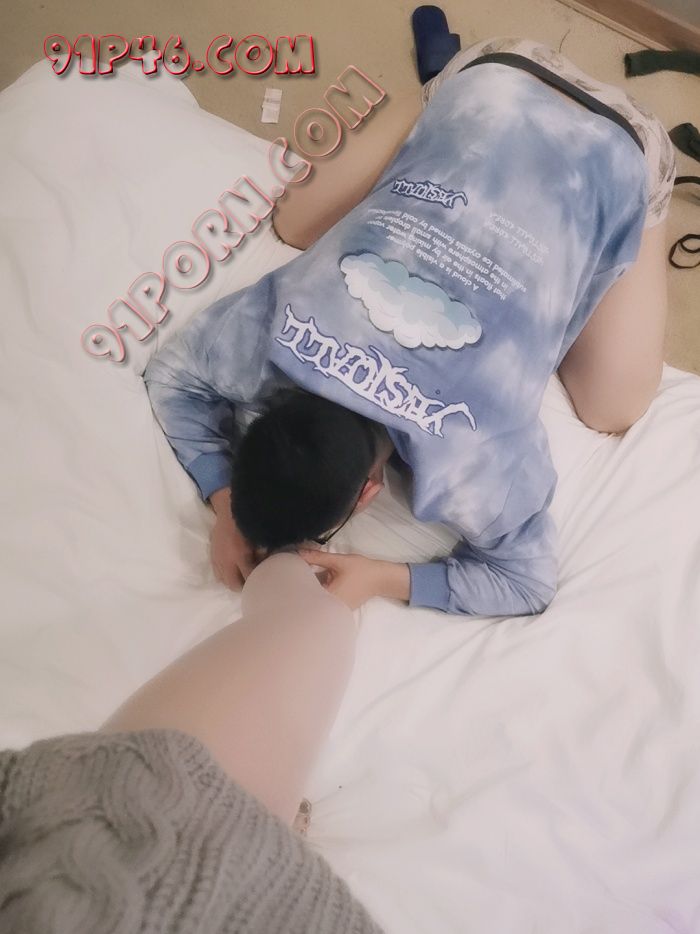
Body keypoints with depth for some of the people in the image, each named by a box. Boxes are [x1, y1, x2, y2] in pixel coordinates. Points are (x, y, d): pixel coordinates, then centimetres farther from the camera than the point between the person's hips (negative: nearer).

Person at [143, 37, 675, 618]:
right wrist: (227, 504, -19)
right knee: (296, 226, 17)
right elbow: (172, 376, -8)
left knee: (612, 410, 9)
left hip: (613, 158, -1)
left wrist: (381, 580, -24)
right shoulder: (270, 324, -28)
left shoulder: (475, 461, -33)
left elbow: (528, 581, -13)